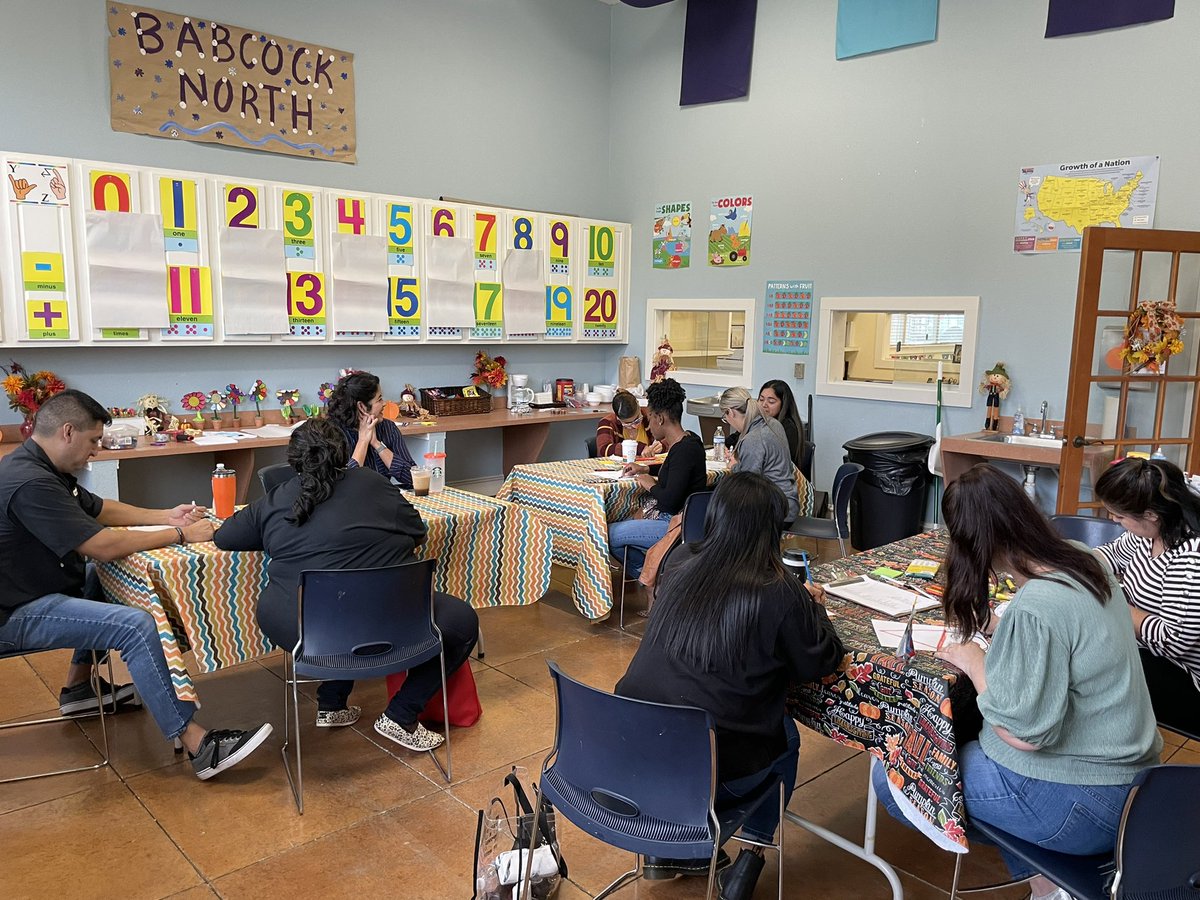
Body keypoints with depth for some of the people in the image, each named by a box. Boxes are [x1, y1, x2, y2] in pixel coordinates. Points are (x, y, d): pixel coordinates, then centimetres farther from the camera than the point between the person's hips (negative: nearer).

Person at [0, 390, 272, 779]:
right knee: (136, 625, -24)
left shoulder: (41, 469, 7)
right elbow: (104, 547, -27)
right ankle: (199, 746, -21)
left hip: (34, 590, 11)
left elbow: (100, 509, 18)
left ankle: (79, 686, 30)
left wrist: (166, 516, 8)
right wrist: (180, 535, -17)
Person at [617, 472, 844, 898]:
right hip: (708, 772, -4)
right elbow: (821, 664, 0)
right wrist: (810, 606, 16)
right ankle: (747, 865, 26)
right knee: (785, 736, 26)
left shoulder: (680, 563, -1)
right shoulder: (778, 593, -15)